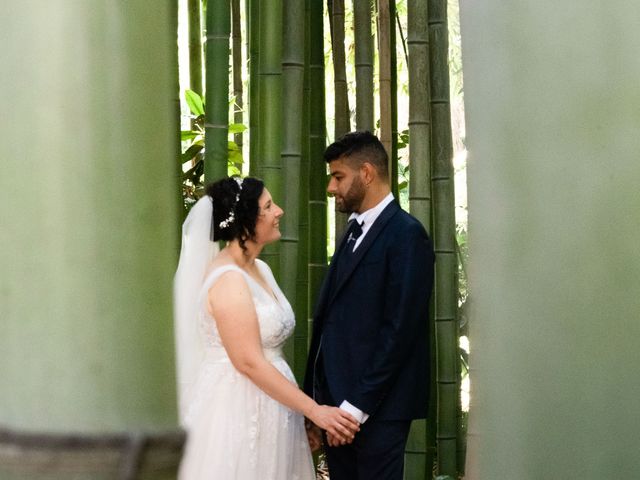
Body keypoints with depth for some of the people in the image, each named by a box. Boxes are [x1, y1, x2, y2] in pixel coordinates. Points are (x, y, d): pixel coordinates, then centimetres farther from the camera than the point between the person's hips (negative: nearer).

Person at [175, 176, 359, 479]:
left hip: (269, 409, 9)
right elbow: (249, 362, -21)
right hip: (238, 412, -9)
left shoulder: (260, 270, 11)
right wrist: (314, 410, -19)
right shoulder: (228, 279, -17)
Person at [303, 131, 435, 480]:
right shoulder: (354, 232, 17)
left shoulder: (406, 235, -10)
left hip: (377, 409, -8)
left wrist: (357, 408, -17)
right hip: (336, 400, 8)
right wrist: (316, 401, 8)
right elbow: (331, 319, 14)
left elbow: (399, 332, -17)